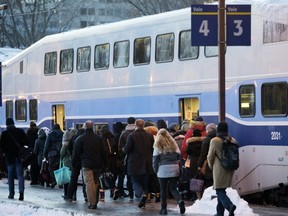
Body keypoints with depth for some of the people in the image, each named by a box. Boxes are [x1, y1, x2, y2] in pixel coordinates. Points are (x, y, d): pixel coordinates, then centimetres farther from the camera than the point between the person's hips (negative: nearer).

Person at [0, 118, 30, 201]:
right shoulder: (20, 131, -1)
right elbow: (27, 141, -3)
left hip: (9, 156, -1)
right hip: (20, 156, 1)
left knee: (10, 176, 9)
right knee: (20, 174, 0)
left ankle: (11, 193, 11)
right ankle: (21, 191, -19)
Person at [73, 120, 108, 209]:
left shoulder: (80, 139, -3)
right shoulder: (98, 138, 8)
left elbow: (76, 153, 0)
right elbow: (104, 152, 9)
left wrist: (74, 162, 13)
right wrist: (105, 164, 13)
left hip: (87, 165, -4)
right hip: (98, 164, 5)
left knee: (89, 183, -5)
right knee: (96, 183, 14)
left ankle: (92, 203, -9)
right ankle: (95, 201, 18)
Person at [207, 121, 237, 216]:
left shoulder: (215, 141, -11)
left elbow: (210, 156, -4)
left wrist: (211, 165, 15)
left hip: (219, 169, -6)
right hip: (229, 169, 6)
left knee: (219, 191, -3)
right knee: (221, 190, 16)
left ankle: (230, 206, -27)